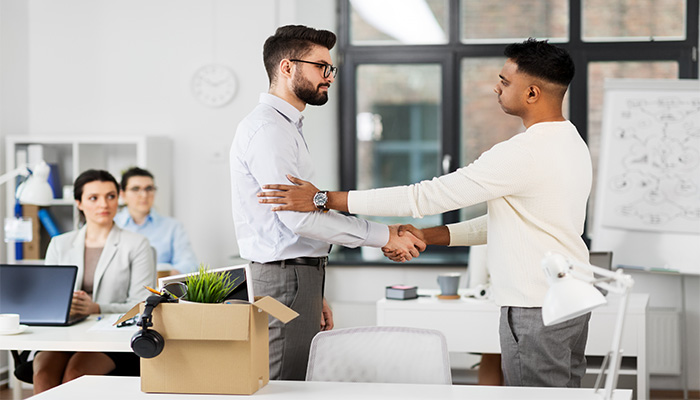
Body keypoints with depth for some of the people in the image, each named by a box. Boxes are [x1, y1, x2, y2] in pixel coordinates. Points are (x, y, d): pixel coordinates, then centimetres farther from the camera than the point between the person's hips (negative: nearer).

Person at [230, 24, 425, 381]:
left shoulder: (285, 126, 21)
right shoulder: (266, 128, -13)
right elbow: (299, 217, -21)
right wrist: (384, 236, -16)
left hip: (297, 278, 10)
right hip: (284, 281, -10)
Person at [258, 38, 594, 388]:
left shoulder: (523, 153, -22)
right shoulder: (571, 143, 12)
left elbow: (425, 197, -21)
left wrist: (323, 199, -16)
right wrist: (427, 237, 13)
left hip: (536, 309, -10)